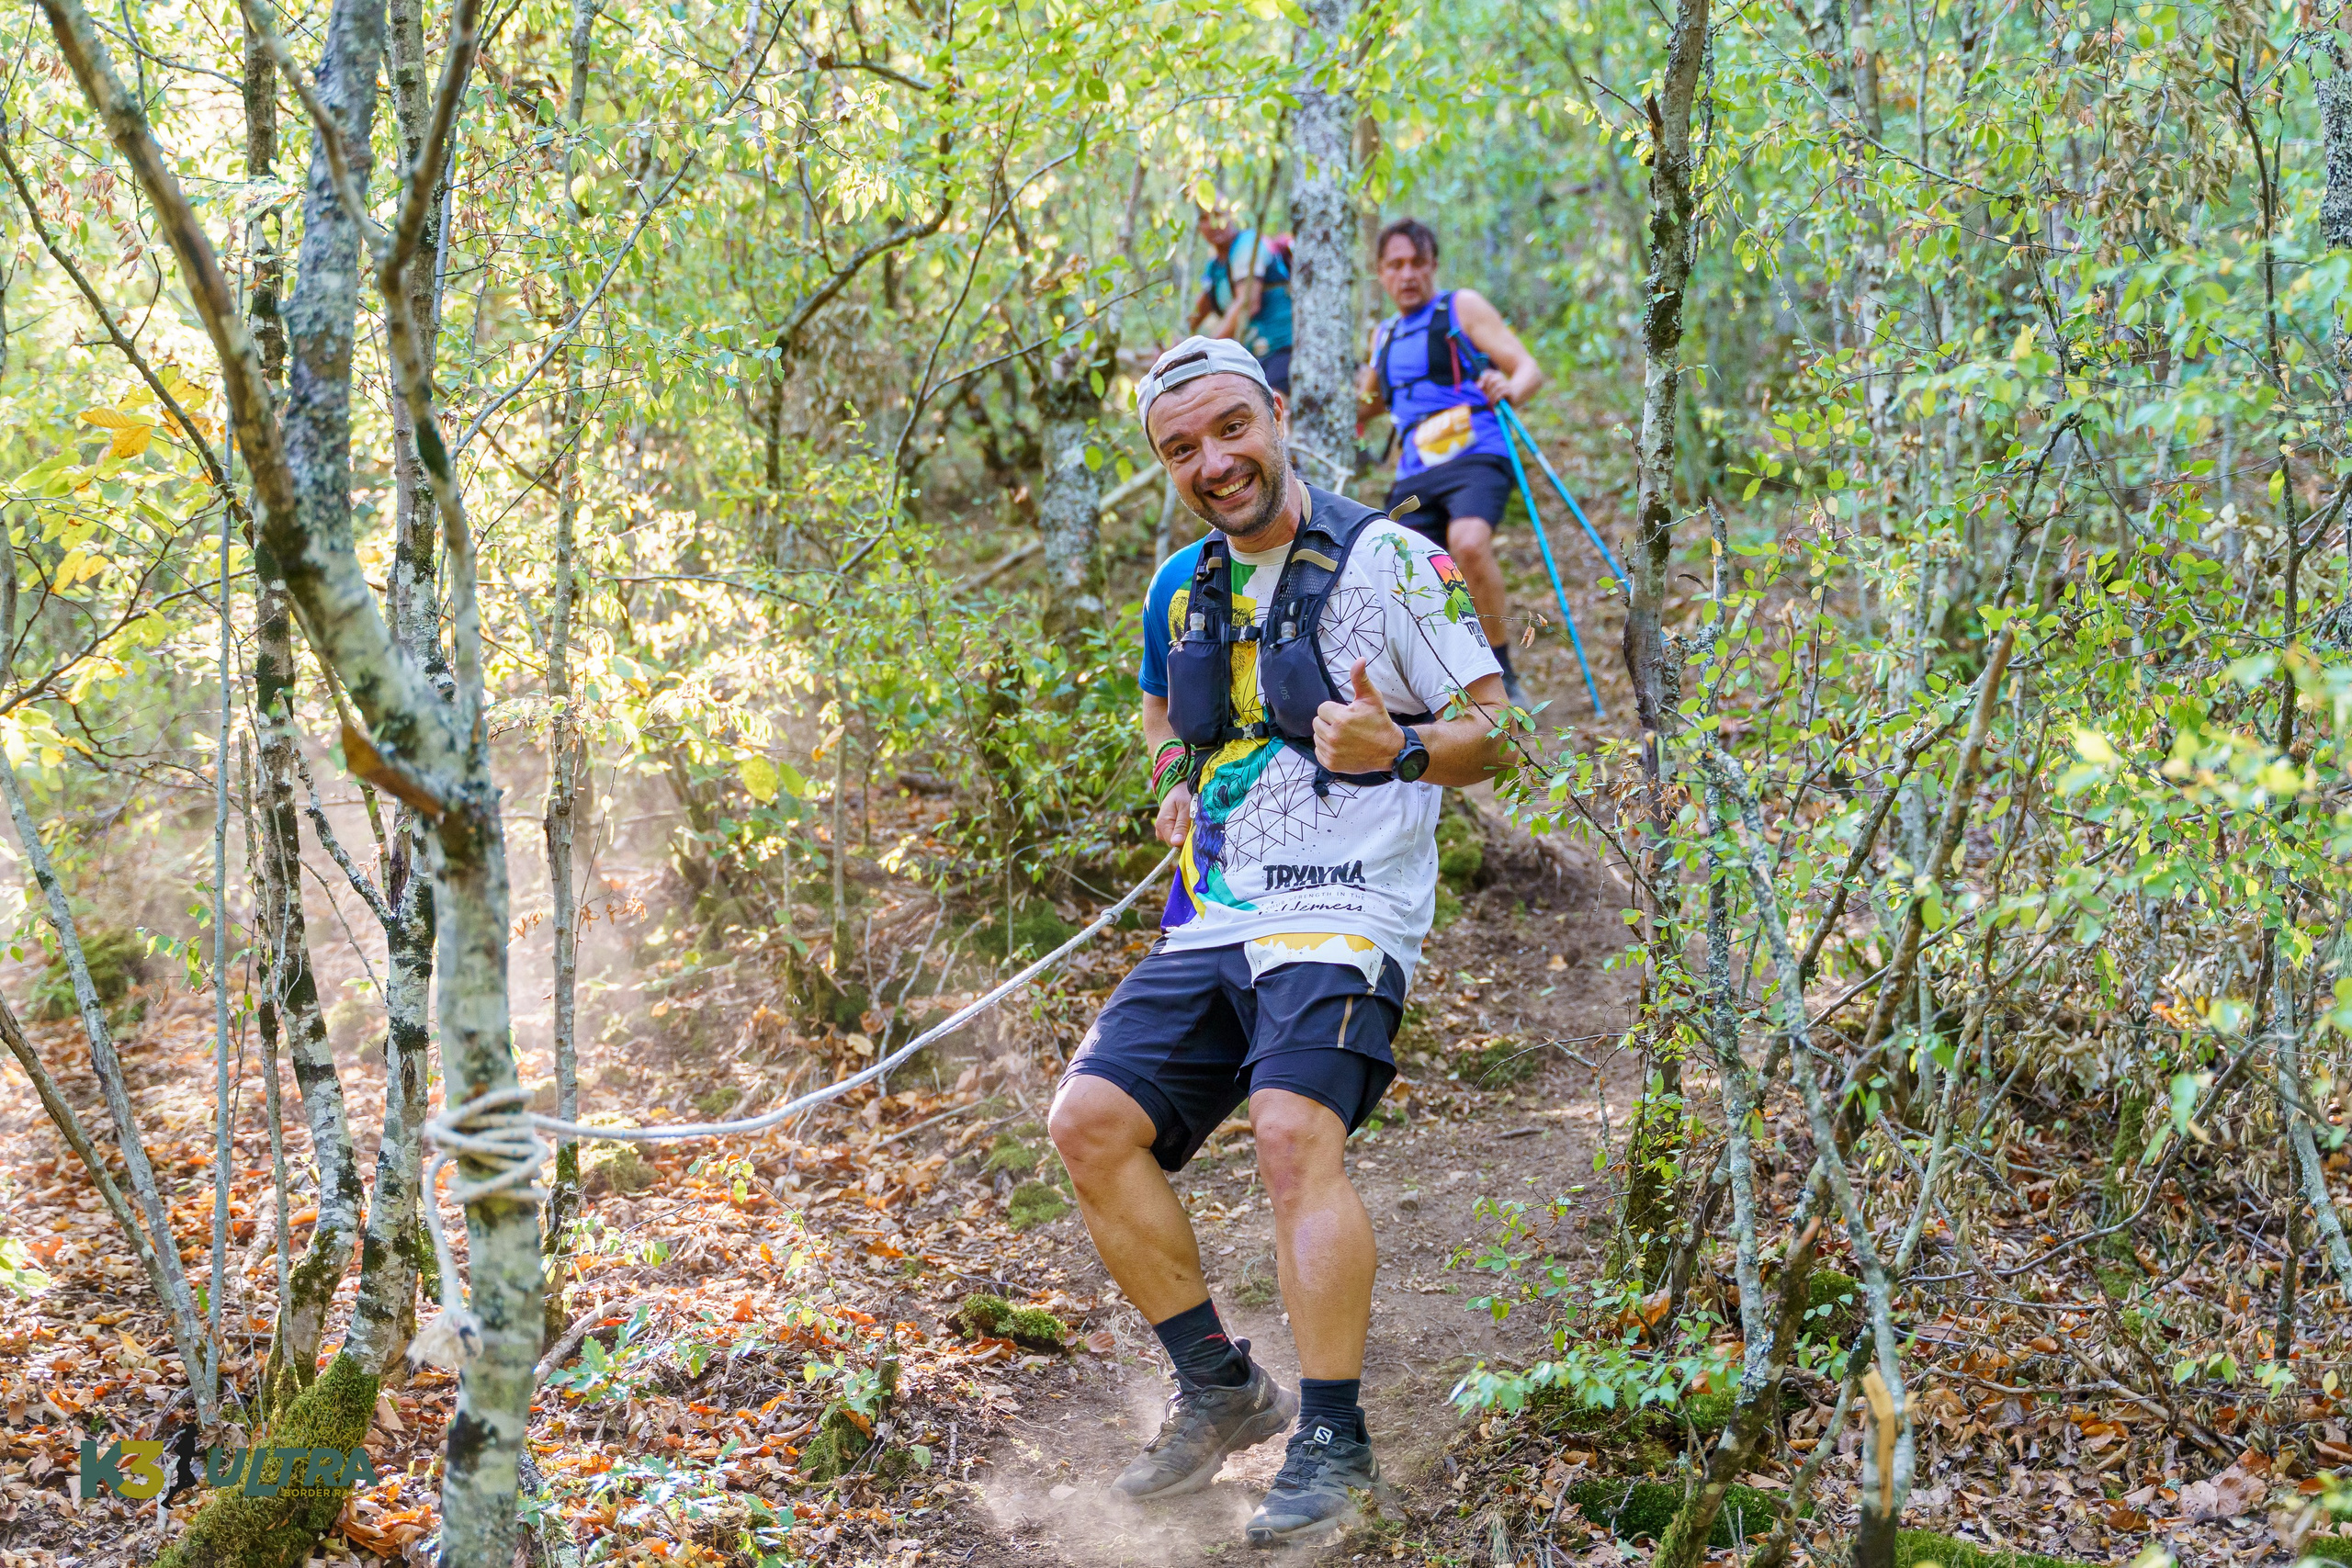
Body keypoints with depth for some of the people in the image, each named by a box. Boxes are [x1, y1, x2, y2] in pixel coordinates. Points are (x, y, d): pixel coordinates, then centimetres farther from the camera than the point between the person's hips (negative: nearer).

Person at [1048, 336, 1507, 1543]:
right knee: (1090, 1123, -7)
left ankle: (1332, 1436, -17)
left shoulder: (1384, 562, -5)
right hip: (1211, 929, 7)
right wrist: (1176, 784, 12)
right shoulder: (1181, 590, 14)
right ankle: (1220, 1389, 7)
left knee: (1295, 1132, -28)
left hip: (1345, 916, -6)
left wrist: (1397, 749, -23)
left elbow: (1489, 729, -2)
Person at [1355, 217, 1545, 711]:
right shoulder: (1384, 336, 22)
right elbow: (1369, 403, 41)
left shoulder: (1463, 307, 7)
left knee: (1468, 543, -35)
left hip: (1476, 459, -5)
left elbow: (1530, 368, -2)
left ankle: (1502, 675, -24)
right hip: (1415, 477, 6)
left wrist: (1509, 388, -24)